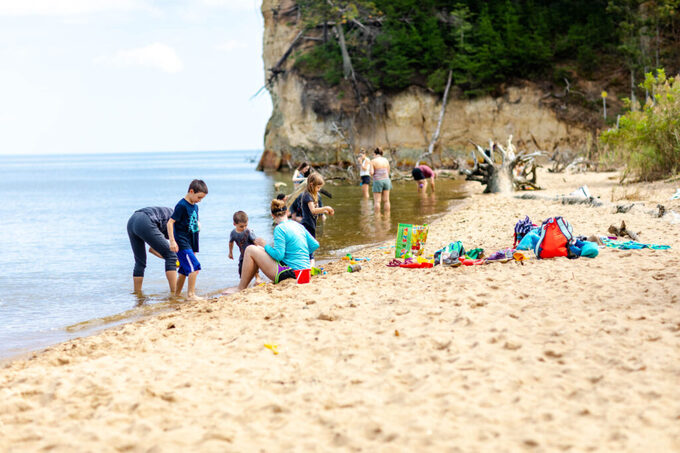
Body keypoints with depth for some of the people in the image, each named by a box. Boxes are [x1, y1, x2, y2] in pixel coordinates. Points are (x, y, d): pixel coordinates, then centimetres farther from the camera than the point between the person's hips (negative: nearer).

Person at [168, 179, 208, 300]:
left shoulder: (195, 206, 13)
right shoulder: (182, 205, -13)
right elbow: (170, 222, -16)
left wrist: (198, 225, 11)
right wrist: (172, 241, -20)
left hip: (190, 244, 9)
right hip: (182, 243, -9)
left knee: (185, 270, 13)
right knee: (195, 267, -17)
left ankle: (177, 294, 24)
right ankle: (191, 294, -14)